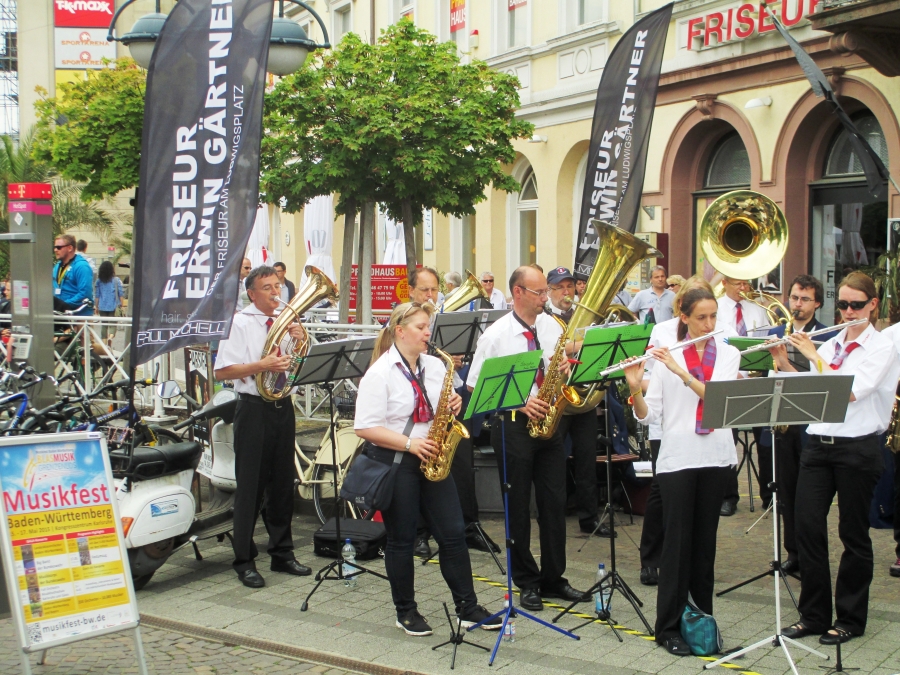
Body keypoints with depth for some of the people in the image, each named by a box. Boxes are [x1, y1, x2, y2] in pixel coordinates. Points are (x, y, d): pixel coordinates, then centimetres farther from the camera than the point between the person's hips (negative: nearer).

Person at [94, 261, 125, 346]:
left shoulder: (98, 281, 2)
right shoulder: (116, 280, -3)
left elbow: (96, 295, 5)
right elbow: (121, 293, -3)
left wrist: (97, 306, 12)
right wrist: (121, 303, 6)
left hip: (102, 306, 2)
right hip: (113, 306, -2)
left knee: (104, 324, 12)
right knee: (113, 323, 2)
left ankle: (104, 342, 11)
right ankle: (111, 336, -26)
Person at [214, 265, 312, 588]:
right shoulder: (240, 323, -4)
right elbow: (222, 371, -11)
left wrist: (300, 340, -5)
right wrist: (261, 365, -21)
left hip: (283, 406, 5)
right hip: (254, 408, -5)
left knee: (283, 482, 12)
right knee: (250, 485, 0)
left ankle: (282, 553, 24)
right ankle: (245, 561, 9)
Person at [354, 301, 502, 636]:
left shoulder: (435, 366, 8)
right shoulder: (379, 373, -11)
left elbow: (445, 410, 18)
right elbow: (365, 427, -16)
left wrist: (455, 405, -6)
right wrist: (409, 443, -22)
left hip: (432, 459, 6)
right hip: (394, 463, -5)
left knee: (453, 533, 4)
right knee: (401, 539, 5)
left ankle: (468, 607, 14)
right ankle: (406, 612, 20)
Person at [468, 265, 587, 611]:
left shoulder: (552, 327, 6)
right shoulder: (496, 335, -8)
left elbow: (563, 368, 17)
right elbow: (476, 386, -7)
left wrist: (565, 369, -8)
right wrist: (519, 402, -17)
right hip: (513, 424, -4)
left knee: (554, 502, 7)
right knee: (517, 506, 5)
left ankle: (553, 578, 20)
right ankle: (527, 582, 17)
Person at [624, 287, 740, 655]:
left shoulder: (729, 355, 4)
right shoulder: (666, 357, -1)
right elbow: (647, 415, -5)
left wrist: (681, 371, -23)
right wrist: (636, 388, -23)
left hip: (715, 456, 2)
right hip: (677, 457, -2)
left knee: (705, 538, 10)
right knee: (677, 539, -1)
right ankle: (669, 626, 7)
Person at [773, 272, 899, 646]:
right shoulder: (829, 345, 14)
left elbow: (851, 391, -18)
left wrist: (813, 356, -14)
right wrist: (783, 361, 2)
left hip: (858, 449, -5)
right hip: (818, 443, 5)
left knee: (853, 534, 4)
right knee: (807, 526, 1)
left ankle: (850, 618, 17)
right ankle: (813, 614, 13)